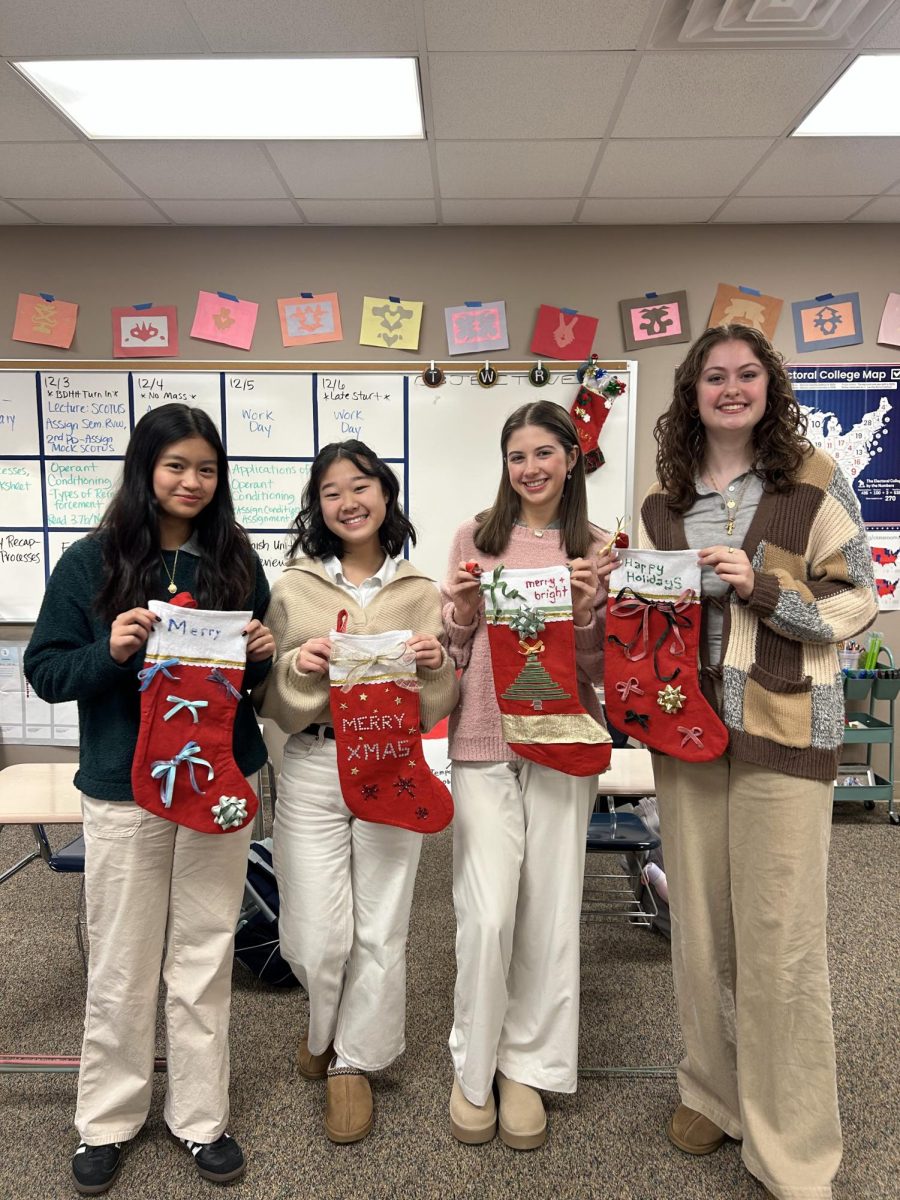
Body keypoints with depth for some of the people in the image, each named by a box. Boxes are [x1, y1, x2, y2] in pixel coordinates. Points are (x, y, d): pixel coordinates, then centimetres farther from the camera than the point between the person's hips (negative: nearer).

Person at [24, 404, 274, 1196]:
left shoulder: (236, 561, 2)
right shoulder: (91, 562, -4)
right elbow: (46, 671, -3)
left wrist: (263, 655, -12)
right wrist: (109, 651, -21)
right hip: (123, 788, -1)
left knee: (205, 958, 13)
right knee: (122, 966, 12)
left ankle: (202, 1116, 31)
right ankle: (107, 1119, 34)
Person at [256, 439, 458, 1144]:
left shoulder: (421, 591, 3)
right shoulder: (294, 588, 1)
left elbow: (434, 712, 4)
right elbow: (273, 702, 3)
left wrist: (435, 667, -16)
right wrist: (299, 666, -17)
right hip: (313, 770, 0)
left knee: (380, 931, 8)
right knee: (314, 938, 5)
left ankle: (353, 1059, 34)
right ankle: (330, 1026, 40)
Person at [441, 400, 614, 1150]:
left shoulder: (595, 550, 4)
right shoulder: (476, 537, 4)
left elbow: (603, 670, 5)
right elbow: (454, 651, 9)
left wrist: (585, 613, -13)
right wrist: (462, 612, -11)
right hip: (483, 743, 0)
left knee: (550, 910, 7)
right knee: (486, 912, -1)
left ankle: (529, 1066, 28)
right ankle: (474, 1065, 23)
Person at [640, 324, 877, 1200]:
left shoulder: (814, 482, 0)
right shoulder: (663, 502, 11)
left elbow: (855, 604, -2)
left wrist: (761, 587, -16)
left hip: (782, 729, -3)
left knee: (779, 937, 0)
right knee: (700, 921, 12)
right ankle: (714, 1088, 34)